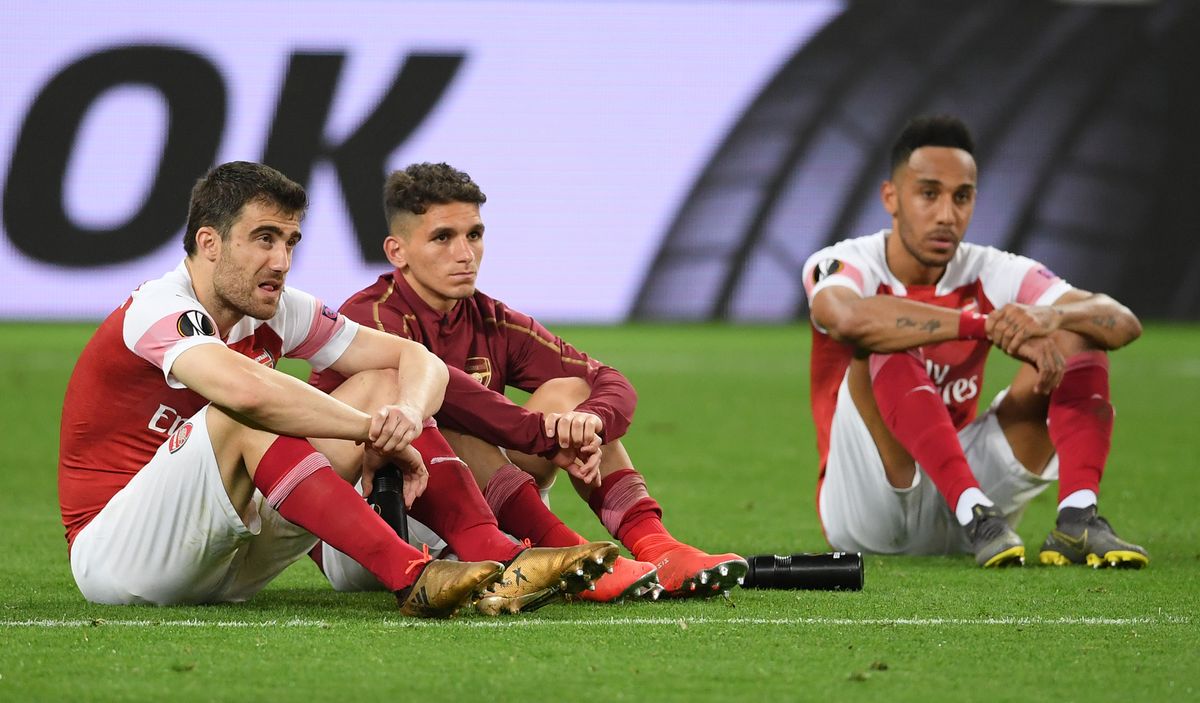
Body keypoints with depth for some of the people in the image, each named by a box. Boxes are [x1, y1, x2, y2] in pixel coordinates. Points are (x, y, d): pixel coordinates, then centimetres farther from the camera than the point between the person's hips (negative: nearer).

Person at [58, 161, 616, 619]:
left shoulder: (276, 311, 3)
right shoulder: (158, 310, -21)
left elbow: (416, 360, 5)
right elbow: (246, 390, -42)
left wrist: (407, 413, -20)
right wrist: (373, 430, -30)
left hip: (224, 568, 8)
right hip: (113, 555, -8)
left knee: (383, 385, 1)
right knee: (242, 417, -35)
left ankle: (499, 558, -17)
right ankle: (411, 578, -44)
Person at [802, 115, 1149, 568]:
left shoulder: (990, 273, 0)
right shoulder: (845, 264, -10)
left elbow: (1124, 323, -11)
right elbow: (846, 317, -38)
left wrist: (1051, 316, -35)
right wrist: (989, 325, -42)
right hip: (865, 511, -4)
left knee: (1076, 334, -9)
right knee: (883, 346, -28)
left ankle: (1077, 518, -31)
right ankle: (976, 515, -40)